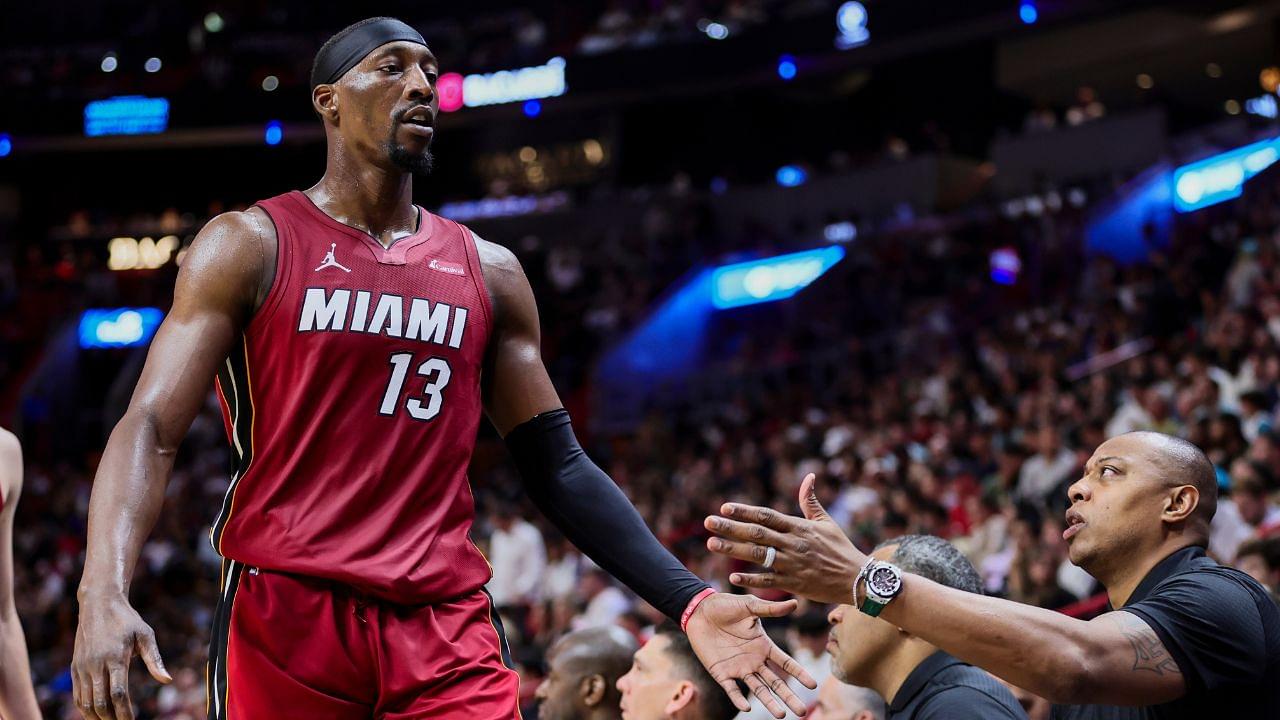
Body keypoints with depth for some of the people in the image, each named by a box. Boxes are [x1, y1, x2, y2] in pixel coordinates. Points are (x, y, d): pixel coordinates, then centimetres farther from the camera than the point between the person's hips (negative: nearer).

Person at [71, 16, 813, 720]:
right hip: (286, 618, -3)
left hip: (448, 629, 3)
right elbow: (152, 429, -6)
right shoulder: (250, 247, 2)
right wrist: (104, 594, -25)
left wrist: (689, 601, 1)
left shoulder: (489, 272, 14)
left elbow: (559, 466, 14)